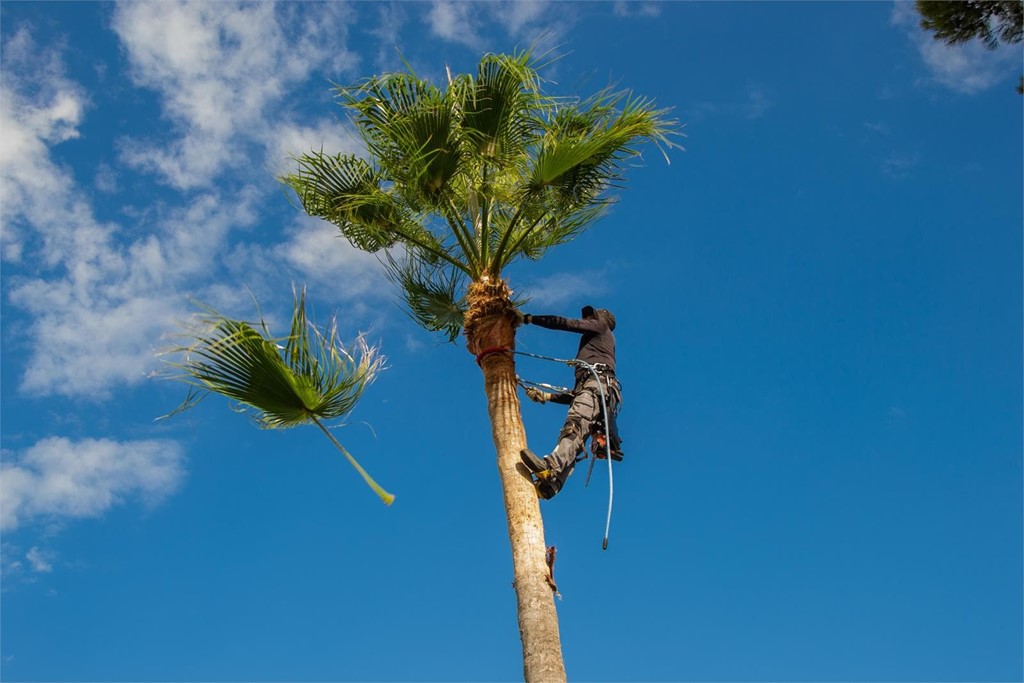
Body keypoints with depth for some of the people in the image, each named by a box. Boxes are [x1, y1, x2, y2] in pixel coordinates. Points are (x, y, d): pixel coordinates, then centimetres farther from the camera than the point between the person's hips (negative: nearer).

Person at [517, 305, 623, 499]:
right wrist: (546, 396, 32)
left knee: (576, 421, -32)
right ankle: (551, 484, -39)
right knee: (572, 432, -15)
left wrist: (530, 319, 17)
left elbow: (565, 323, 10)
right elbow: (575, 396, 36)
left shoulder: (601, 327, 24)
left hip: (599, 382, -8)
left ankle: (551, 466, -59)